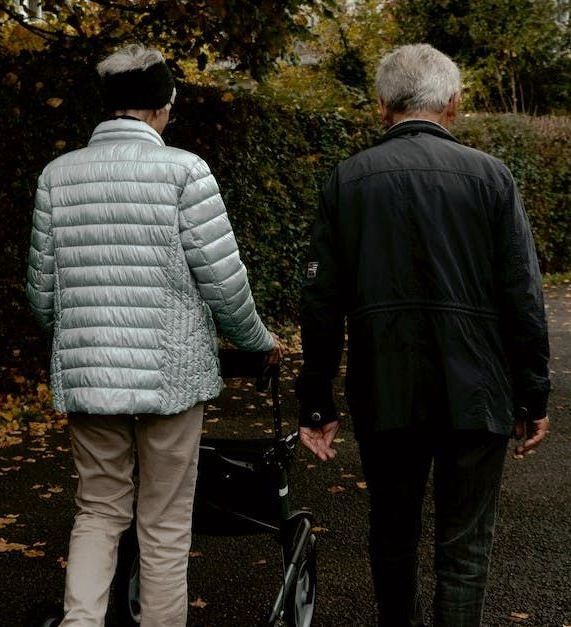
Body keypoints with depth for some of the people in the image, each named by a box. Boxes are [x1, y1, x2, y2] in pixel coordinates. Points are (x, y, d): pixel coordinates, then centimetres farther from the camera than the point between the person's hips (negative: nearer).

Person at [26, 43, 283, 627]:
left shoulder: (57, 174, 4)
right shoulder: (183, 170, -8)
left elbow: (42, 289, 8)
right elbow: (223, 281, -9)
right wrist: (260, 341, 8)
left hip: (83, 374, 4)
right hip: (168, 371, -3)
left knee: (98, 511, 16)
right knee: (165, 523, 9)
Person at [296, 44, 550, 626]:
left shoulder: (346, 180, 0)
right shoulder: (489, 175, -4)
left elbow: (321, 302, -1)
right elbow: (523, 298, -6)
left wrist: (316, 403, 5)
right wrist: (533, 397, 3)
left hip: (384, 396, 2)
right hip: (474, 396, -2)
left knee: (393, 534, 21)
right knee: (463, 548, 8)